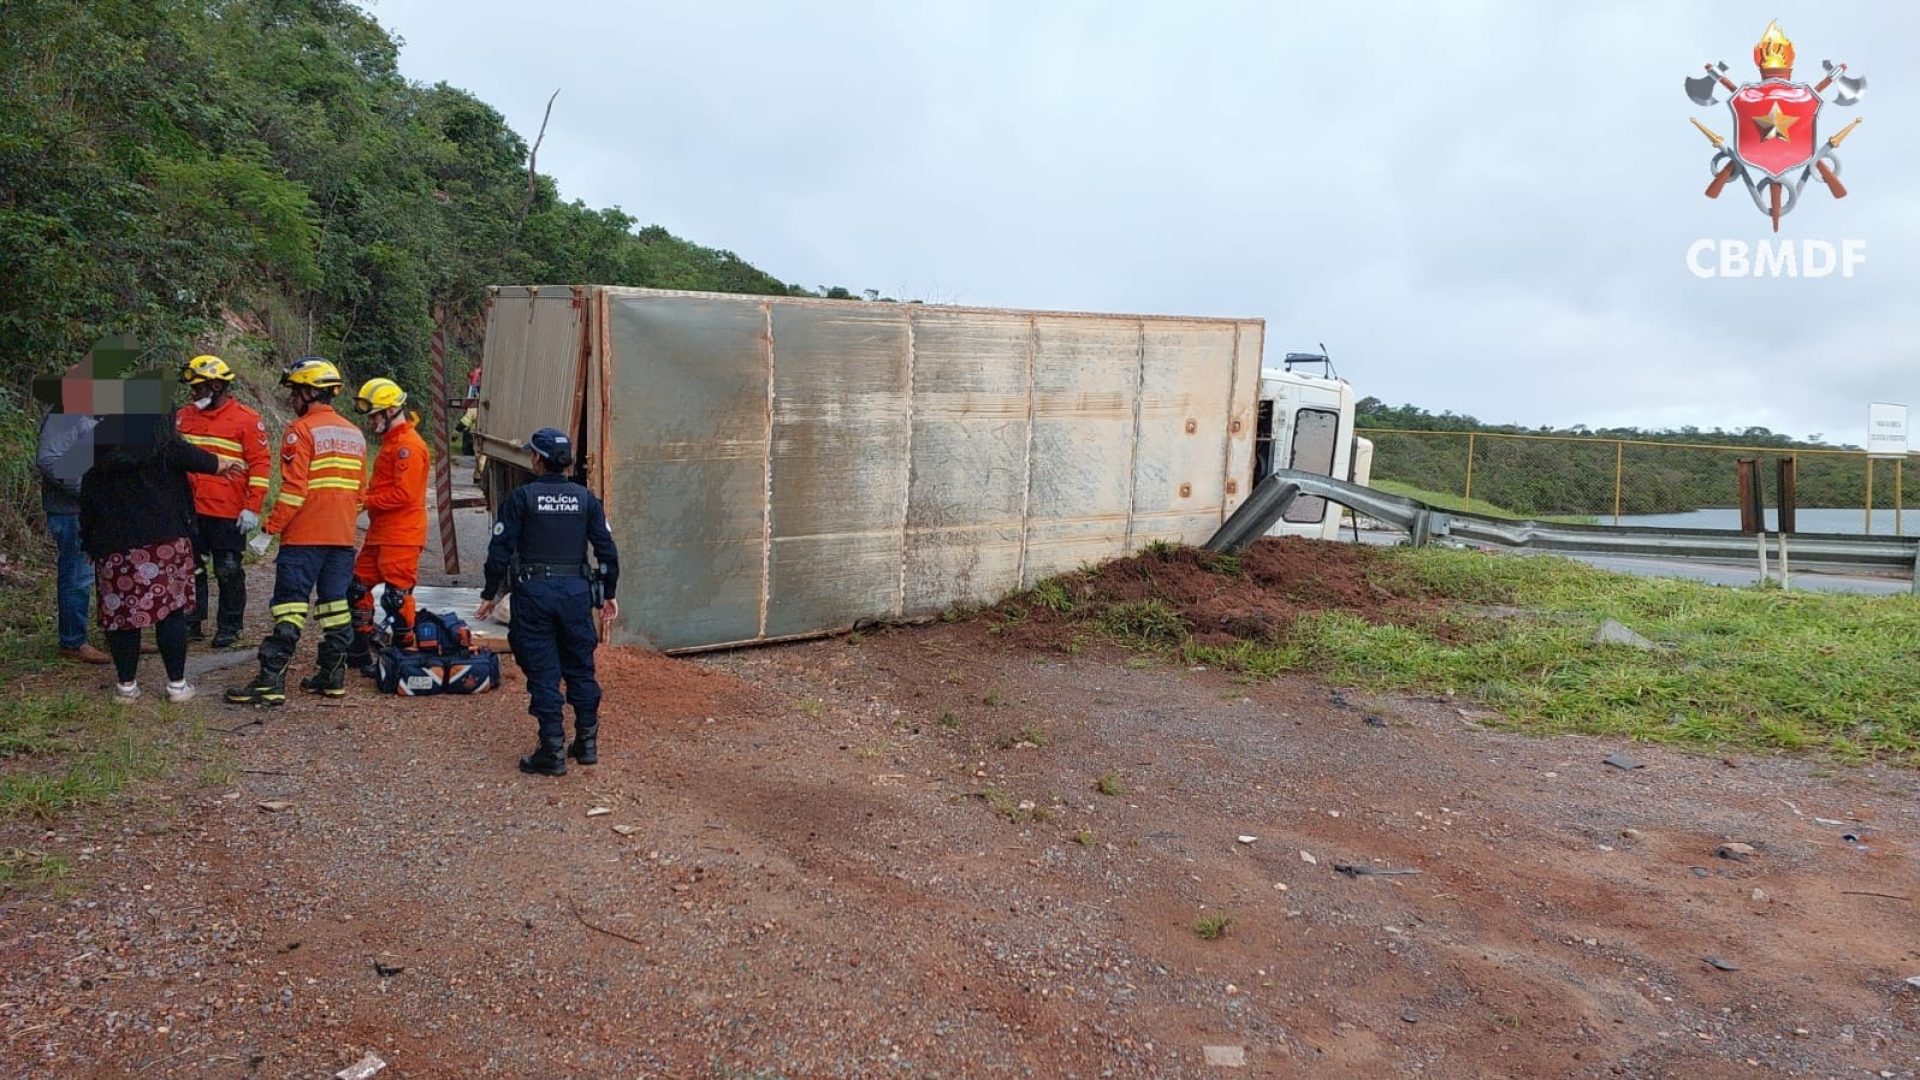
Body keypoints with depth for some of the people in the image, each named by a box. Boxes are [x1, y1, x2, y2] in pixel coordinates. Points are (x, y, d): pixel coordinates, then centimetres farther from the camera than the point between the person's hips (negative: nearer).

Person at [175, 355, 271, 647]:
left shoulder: (247, 420, -6)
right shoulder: (184, 415, 9)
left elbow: (260, 465, -9)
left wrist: (252, 508, -13)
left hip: (228, 513, -5)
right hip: (189, 511, 5)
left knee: (228, 572, 5)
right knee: (190, 569, 12)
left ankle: (229, 627, 15)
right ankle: (192, 622, 23)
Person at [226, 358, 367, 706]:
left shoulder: (302, 430, -10)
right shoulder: (354, 434, 13)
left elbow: (294, 490, -17)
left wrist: (270, 528, -12)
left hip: (304, 537, -7)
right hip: (343, 538, 7)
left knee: (290, 608, -6)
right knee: (334, 605, 12)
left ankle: (271, 681, -6)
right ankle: (333, 676, 16)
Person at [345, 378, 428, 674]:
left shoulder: (408, 445, -16)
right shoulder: (391, 441, 18)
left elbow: (404, 493, -22)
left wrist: (367, 501, -16)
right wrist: (365, 497, 7)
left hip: (400, 537, -11)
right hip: (380, 533, 11)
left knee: (397, 597, -3)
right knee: (358, 588, 15)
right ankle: (359, 652, 25)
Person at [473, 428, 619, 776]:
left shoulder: (522, 497, -4)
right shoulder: (586, 499, 3)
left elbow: (500, 549, -5)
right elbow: (607, 551, 3)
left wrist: (491, 594, 7)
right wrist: (609, 593, 15)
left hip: (533, 593, -3)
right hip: (576, 591, 3)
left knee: (543, 673, 3)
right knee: (580, 669, 14)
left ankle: (553, 752, 5)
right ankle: (587, 744, 20)